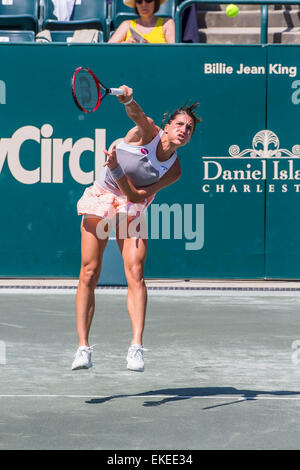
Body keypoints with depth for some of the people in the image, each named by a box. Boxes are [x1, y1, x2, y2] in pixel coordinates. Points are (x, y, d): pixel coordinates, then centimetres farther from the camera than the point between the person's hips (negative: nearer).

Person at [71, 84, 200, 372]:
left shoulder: (174, 170, -4)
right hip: (100, 199, -2)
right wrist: (129, 100, -53)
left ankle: (136, 346, -24)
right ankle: (83, 347, -5)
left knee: (135, 272, -17)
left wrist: (117, 170, -29)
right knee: (89, 273, -8)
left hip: (132, 211, 2)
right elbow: (136, 115, -31)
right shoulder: (148, 132, -7)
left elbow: (138, 195, -14)